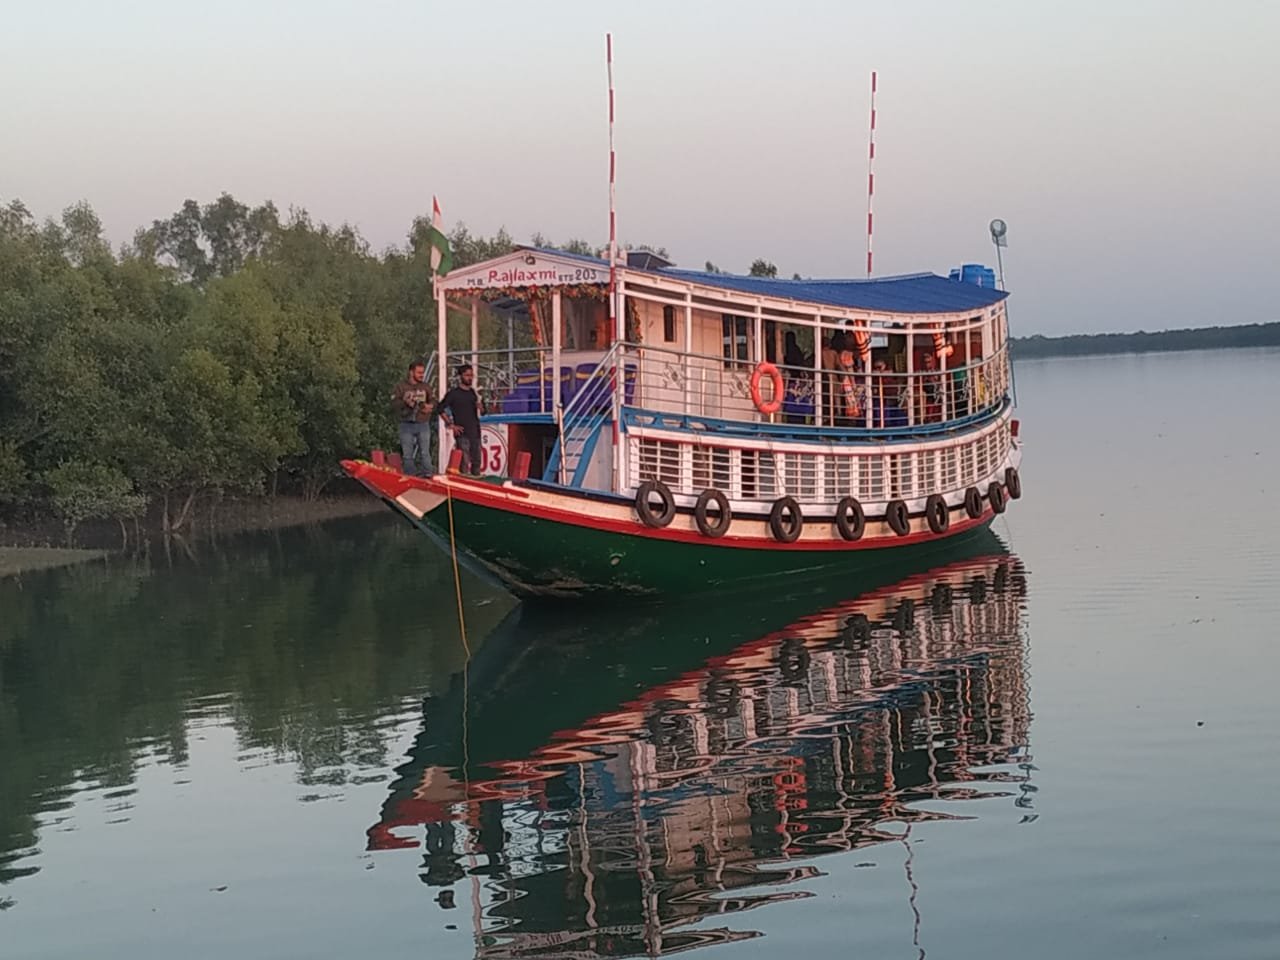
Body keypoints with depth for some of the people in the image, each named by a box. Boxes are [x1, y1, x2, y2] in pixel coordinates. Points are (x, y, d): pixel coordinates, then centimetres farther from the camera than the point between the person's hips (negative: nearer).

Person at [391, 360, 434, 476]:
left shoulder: (426, 387, 9)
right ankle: (410, 477, 7)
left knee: (425, 453, -2)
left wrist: (429, 407, -5)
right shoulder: (401, 386, 0)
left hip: (423, 424, 2)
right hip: (406, 425, -1)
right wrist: (405, 403, -21)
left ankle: (428, 474, -1)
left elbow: (432, 402, 17)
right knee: (407, 455, 2)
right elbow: (394, 404, -4)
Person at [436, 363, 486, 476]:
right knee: (464, 462, -10)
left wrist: (480, 406, -6)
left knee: (476, 462, 10)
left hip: (475, 432, 6)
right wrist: (451, 424, -9)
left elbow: (483, 413, 18)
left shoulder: (475, 393, 14)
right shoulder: (454, 393, -2)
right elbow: (440, 408, -5)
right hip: (462, 433, -6)